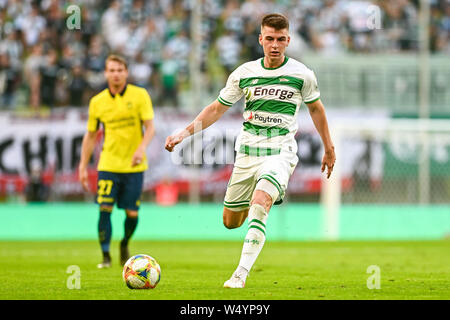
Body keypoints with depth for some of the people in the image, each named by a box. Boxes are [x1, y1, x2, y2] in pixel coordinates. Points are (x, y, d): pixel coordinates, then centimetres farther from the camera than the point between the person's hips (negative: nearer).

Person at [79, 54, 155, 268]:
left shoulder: (139, 95, -3)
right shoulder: (97, 102, 4)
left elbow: (150, 127, -6)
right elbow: (90, 135, 12)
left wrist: (141, 148, -25)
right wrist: (83, 166, 7)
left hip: (133, 165, -1)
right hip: (108, 164, 1)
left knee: (132, 213, 1)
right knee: (105, 208, -12)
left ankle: (125, 244, 30)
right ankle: (105, 256, -6)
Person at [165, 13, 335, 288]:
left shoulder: (302, 75, -2)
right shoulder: (244, 73, 2)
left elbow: (316, 109, 14)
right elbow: (217, 108, 11)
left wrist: (329, 149, 21)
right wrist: (184, 133, 2)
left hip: (280, 153, -4)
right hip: (246, 153, 4)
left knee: (259, 203, -30)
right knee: (230, 222, 9)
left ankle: (241, 273, -31)